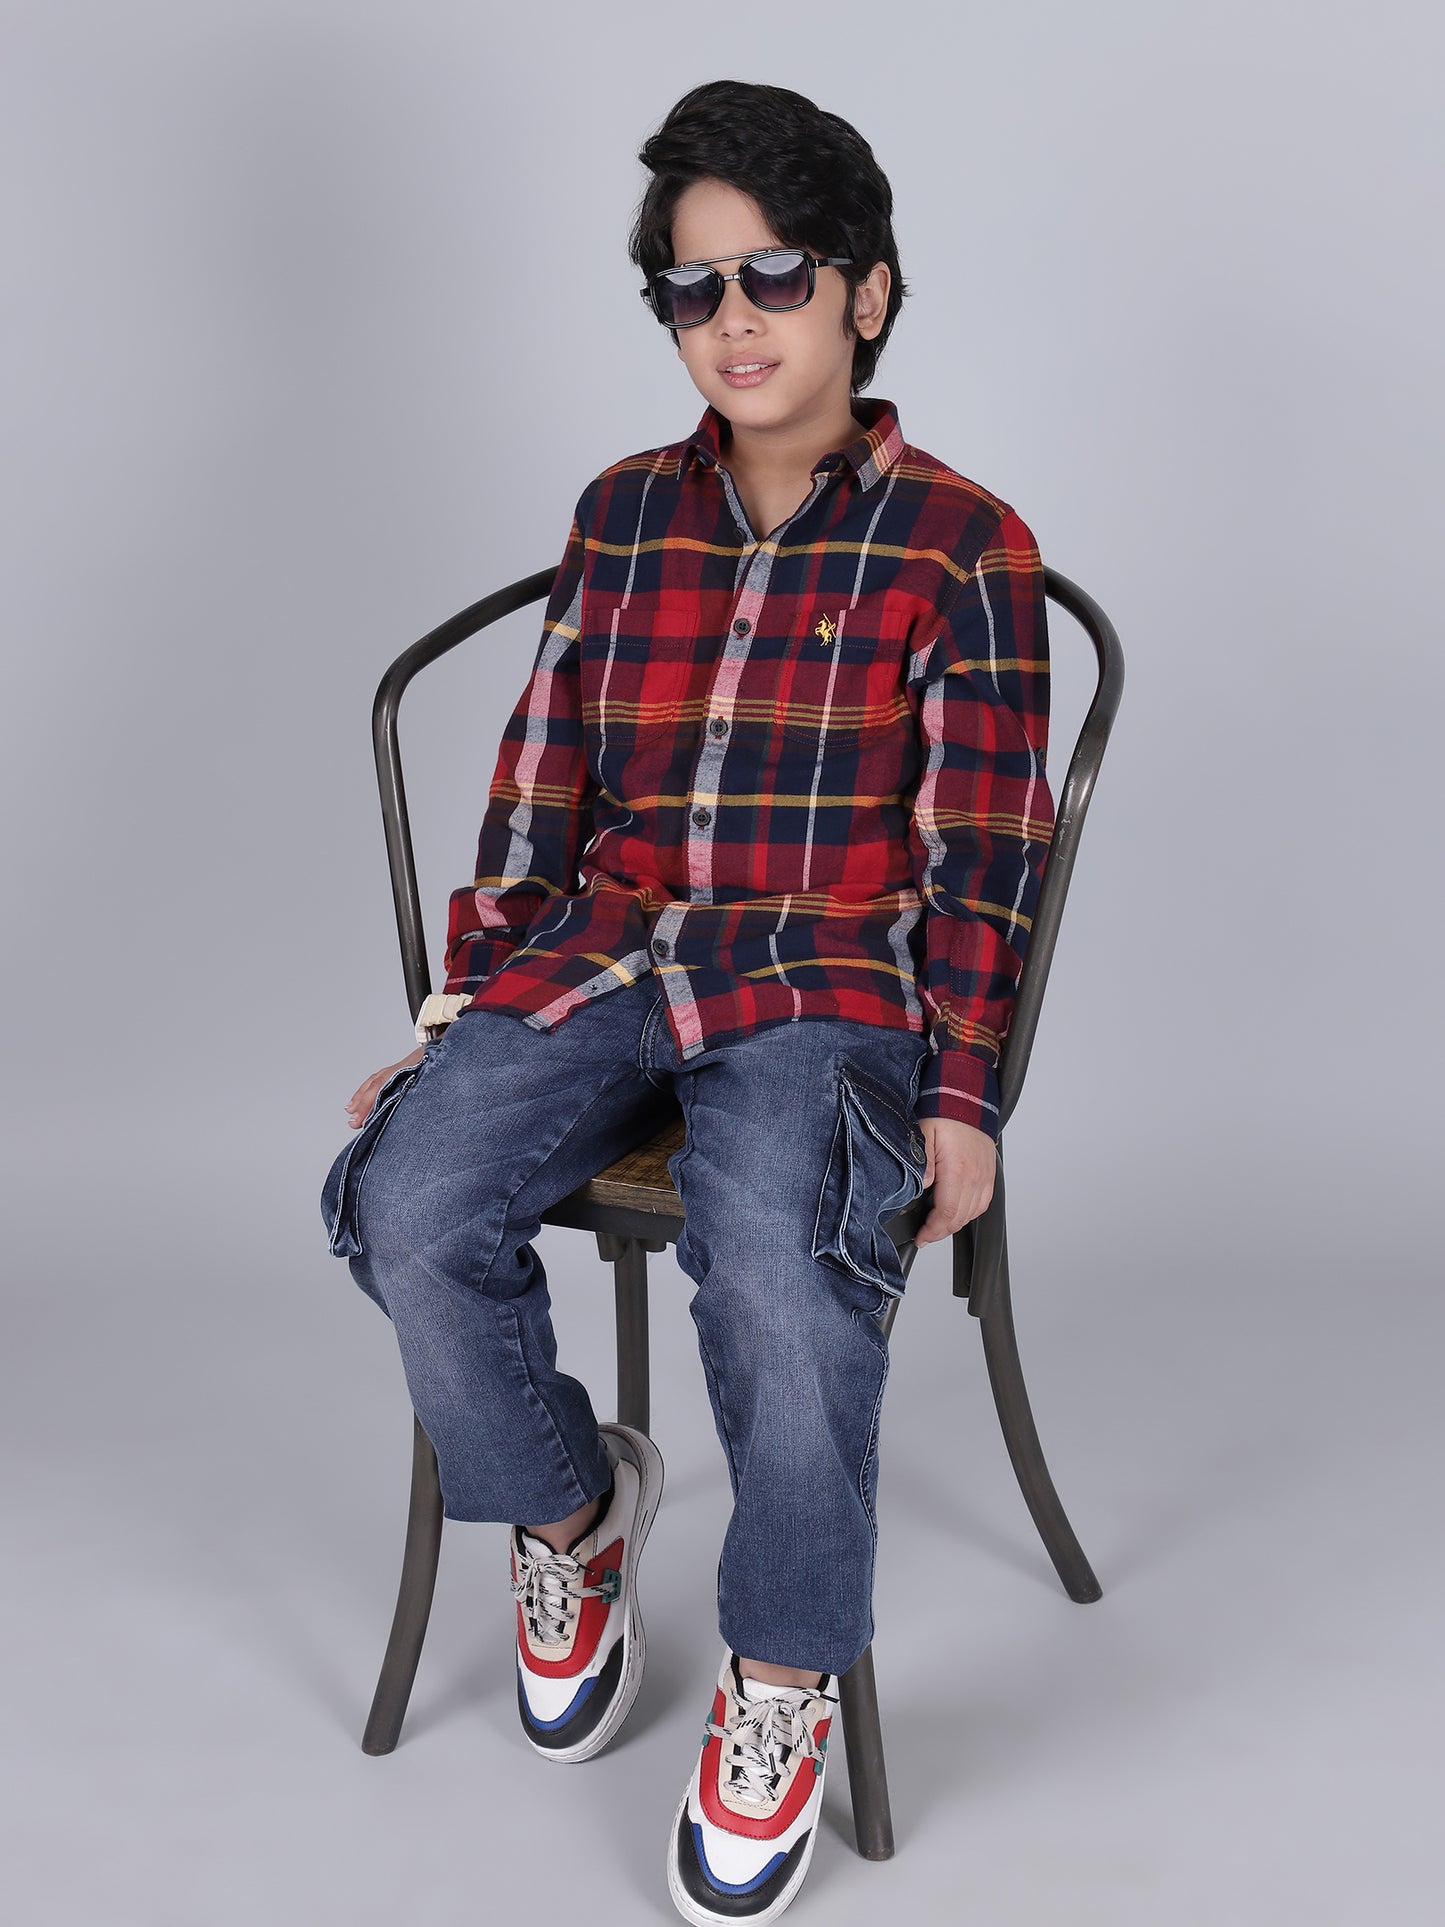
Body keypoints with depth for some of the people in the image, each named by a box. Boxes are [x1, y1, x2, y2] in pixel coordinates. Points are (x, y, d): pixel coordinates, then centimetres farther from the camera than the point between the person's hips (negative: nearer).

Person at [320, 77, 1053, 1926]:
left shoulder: (959, 543, 3)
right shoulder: (624, 512, 15)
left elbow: (984, 847, 1)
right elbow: (543, 775, 15)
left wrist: (959, 1094, -5)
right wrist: (462, 1012, 10)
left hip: (828, 985, -3)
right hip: (594, 952, 4)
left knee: (778, 1265, -33)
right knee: (412, 1207, -23)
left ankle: (782, 1677, -7)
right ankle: (567, 1507, 8)